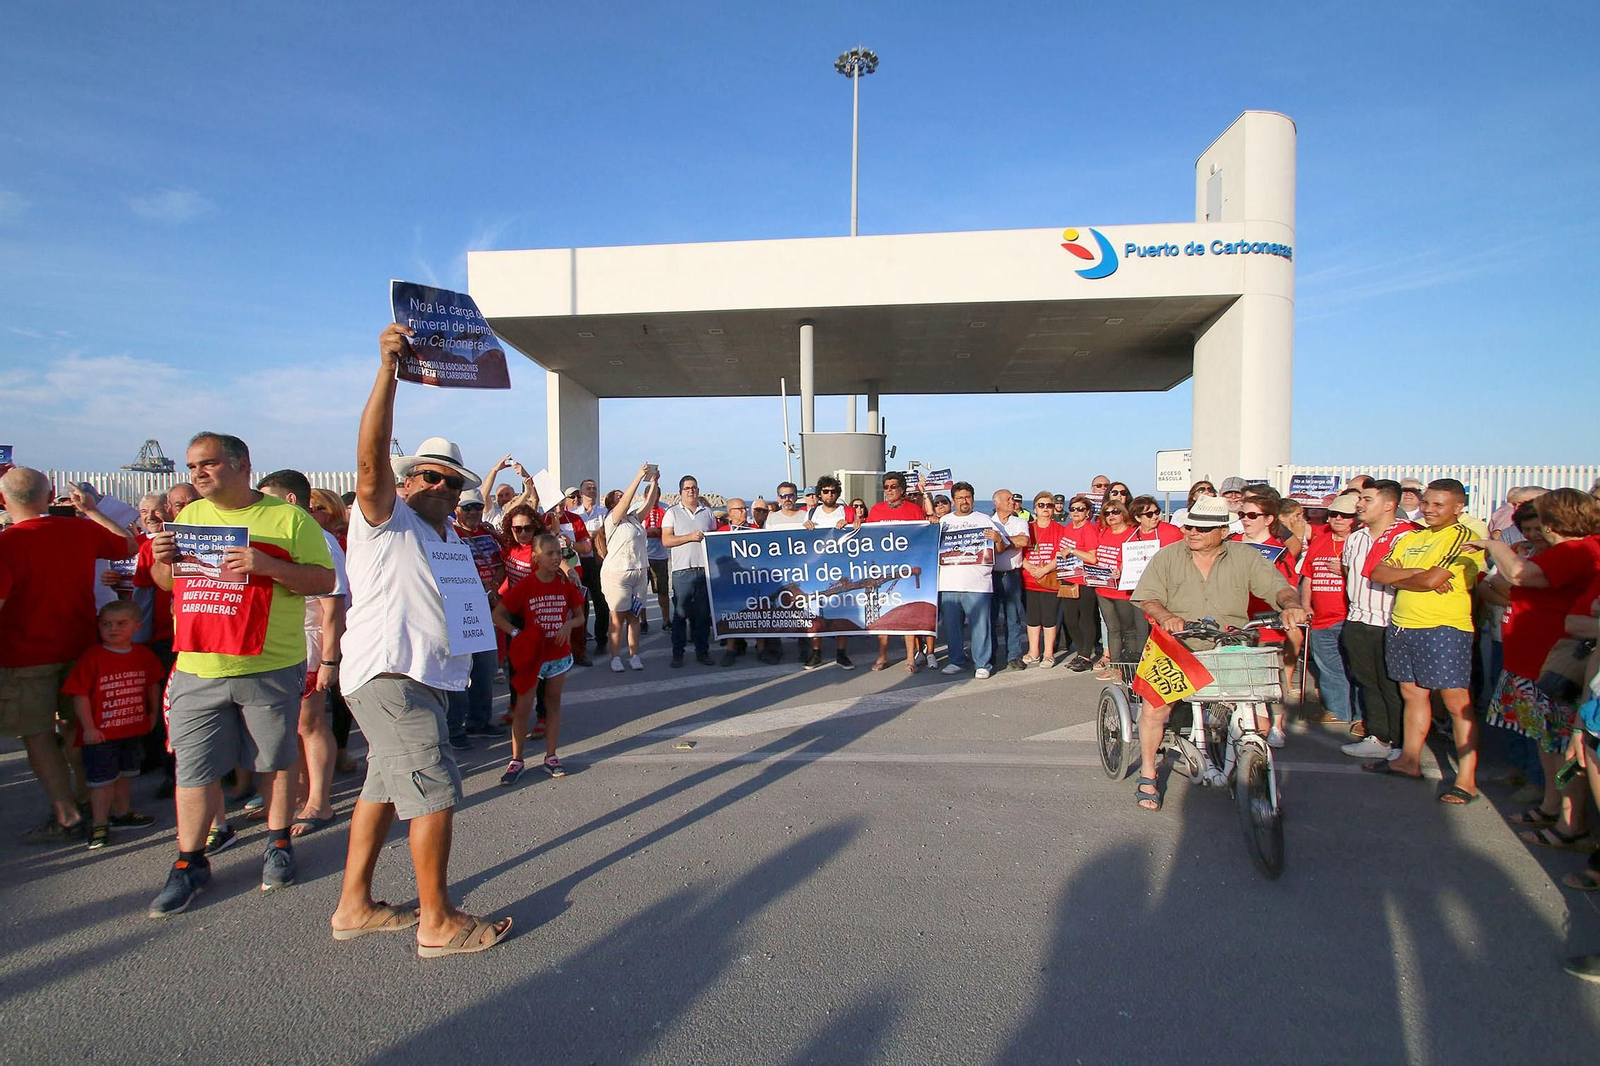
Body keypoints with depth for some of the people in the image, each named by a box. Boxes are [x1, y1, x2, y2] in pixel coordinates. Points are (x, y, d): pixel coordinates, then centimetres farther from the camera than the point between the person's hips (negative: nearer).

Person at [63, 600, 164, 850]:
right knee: (102, 780, 0)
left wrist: (153, 713, 14)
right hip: (100, 733, -5)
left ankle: (121, 812, 36)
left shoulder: (143, 655, 0)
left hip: (133, 730, 5)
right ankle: (100, 825, 11)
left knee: (123, 774, 20)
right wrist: (88, 727, -18)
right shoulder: (91, 658, -15)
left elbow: (153, 685, 13)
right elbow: (80, 695, -16)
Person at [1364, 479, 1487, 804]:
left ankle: (1467, 779, -1)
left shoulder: (1466, 539, -6)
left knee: (1456, 702, -4)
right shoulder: (1411, 539, 16)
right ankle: (1409, 761, 24)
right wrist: (1418, 573, -9)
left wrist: (1398, 578, 0)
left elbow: (1432, 580, -17)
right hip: (1402, 627, 7)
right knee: (1413, 694, 15)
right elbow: (1378, 573, 5)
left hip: (1443, 628, -7)